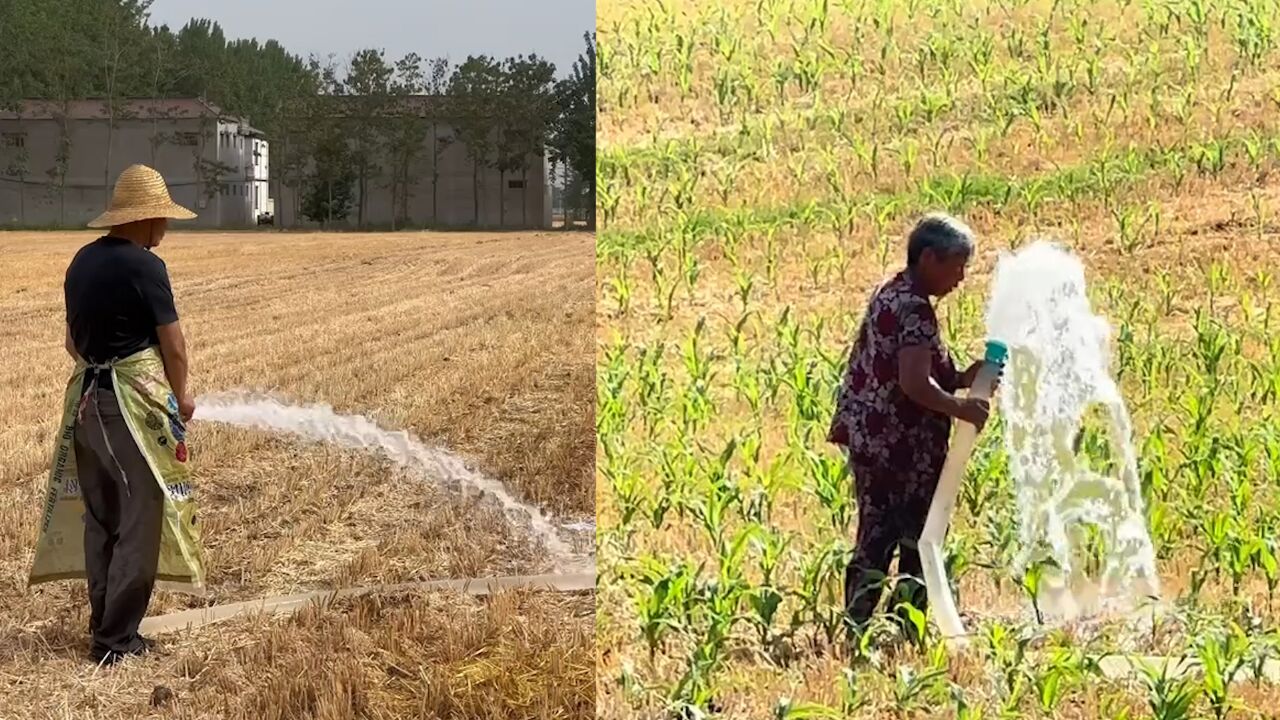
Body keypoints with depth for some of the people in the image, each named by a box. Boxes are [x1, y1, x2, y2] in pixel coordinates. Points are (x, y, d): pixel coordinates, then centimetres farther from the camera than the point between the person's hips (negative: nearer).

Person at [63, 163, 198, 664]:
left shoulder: (82, 261, 8)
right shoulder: (144, 266, -15)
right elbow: (173, 346, -11)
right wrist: (180, 397, 6)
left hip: (89, 403, 8)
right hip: (136, 407, -8)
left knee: (101, 520, 16)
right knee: (138, 524, 0)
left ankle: (104, 624, 23)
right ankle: (116, 640, 1)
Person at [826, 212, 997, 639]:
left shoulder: (889, 295, 14)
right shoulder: (914, 308, -17)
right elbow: (915, 384, -27)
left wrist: (962, 379, 8)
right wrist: (961, 408, -15)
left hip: (869, 440, 10)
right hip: (905, 448, -10)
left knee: (874, 539, 12)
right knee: (919, 541, 1)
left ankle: (855, 625, 14)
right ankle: (907, 628, 5)